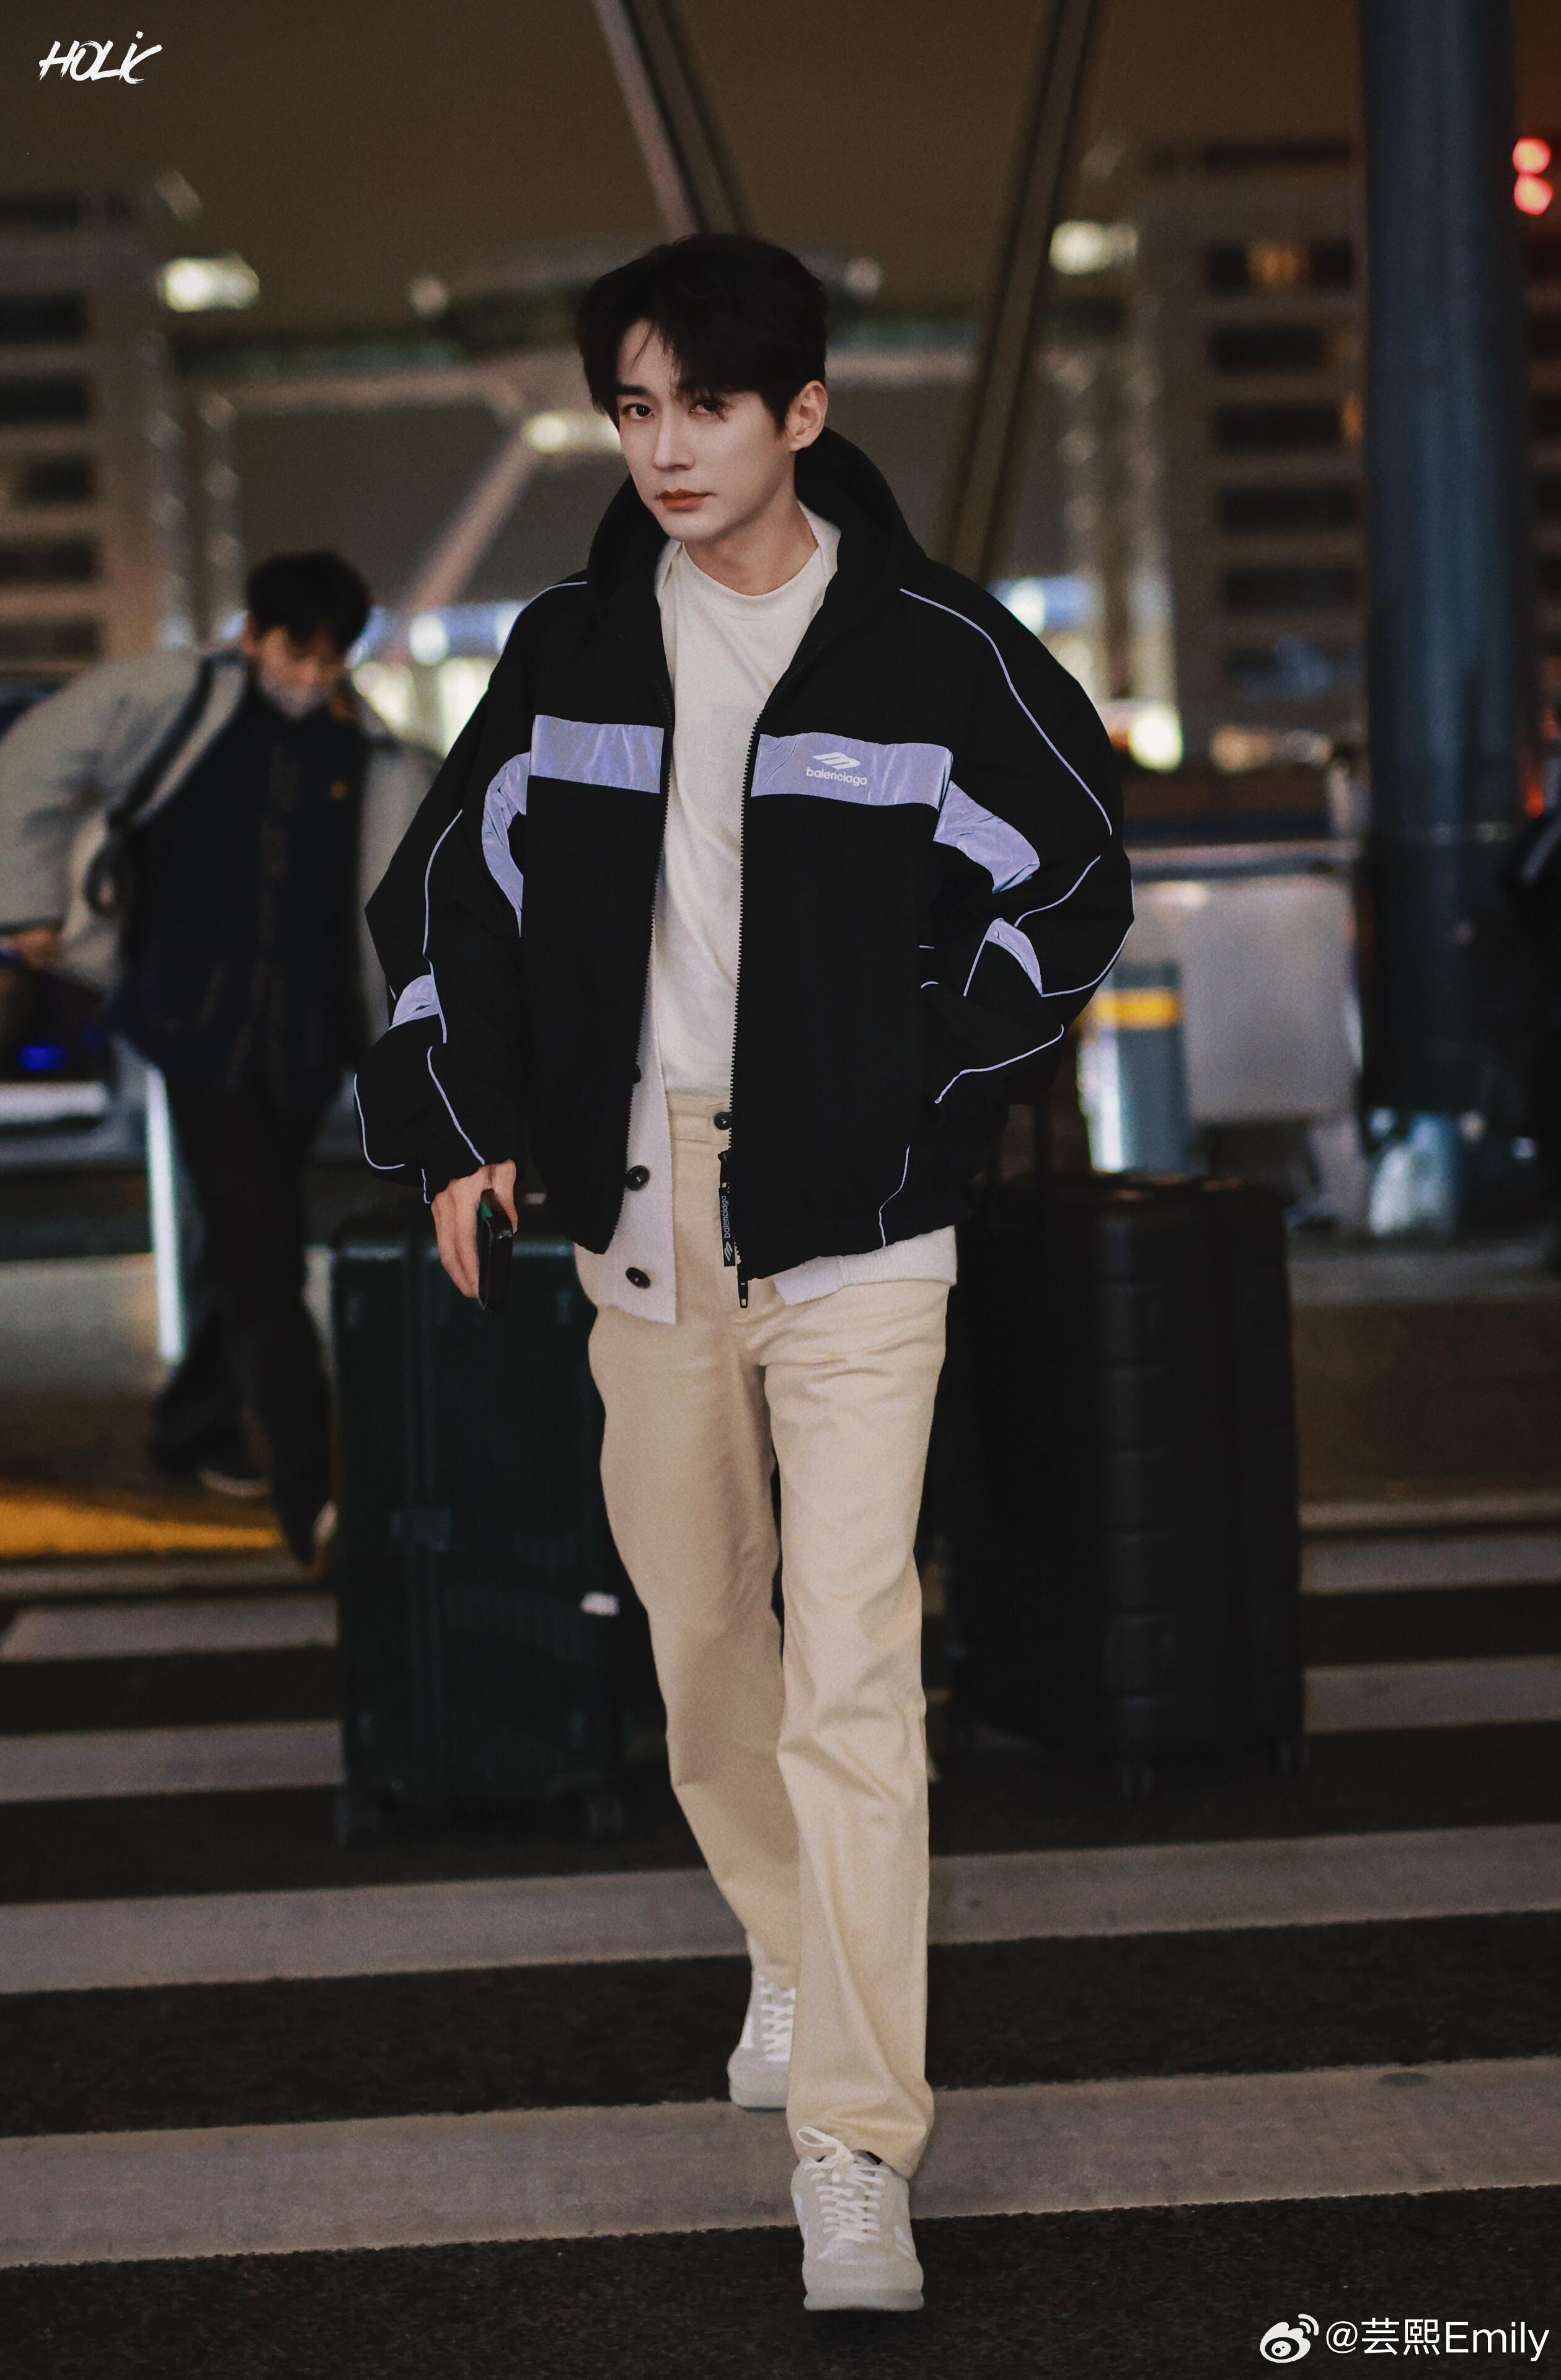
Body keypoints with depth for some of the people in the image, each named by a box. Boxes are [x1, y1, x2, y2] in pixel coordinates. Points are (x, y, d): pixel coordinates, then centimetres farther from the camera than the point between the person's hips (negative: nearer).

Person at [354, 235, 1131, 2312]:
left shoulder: (933, 647, -5)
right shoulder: (574, 648, 6)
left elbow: (1069, 888, 2)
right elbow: (454, 881, 14)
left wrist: (912, 1107, -5)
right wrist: (462, 1121, 2)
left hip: (848, 1217, -4)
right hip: (636, 1204, 4)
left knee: (849, 1671, -11)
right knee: (699, 1632, 15)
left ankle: (857, 2153, -8)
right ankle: (794, 1954, 41)